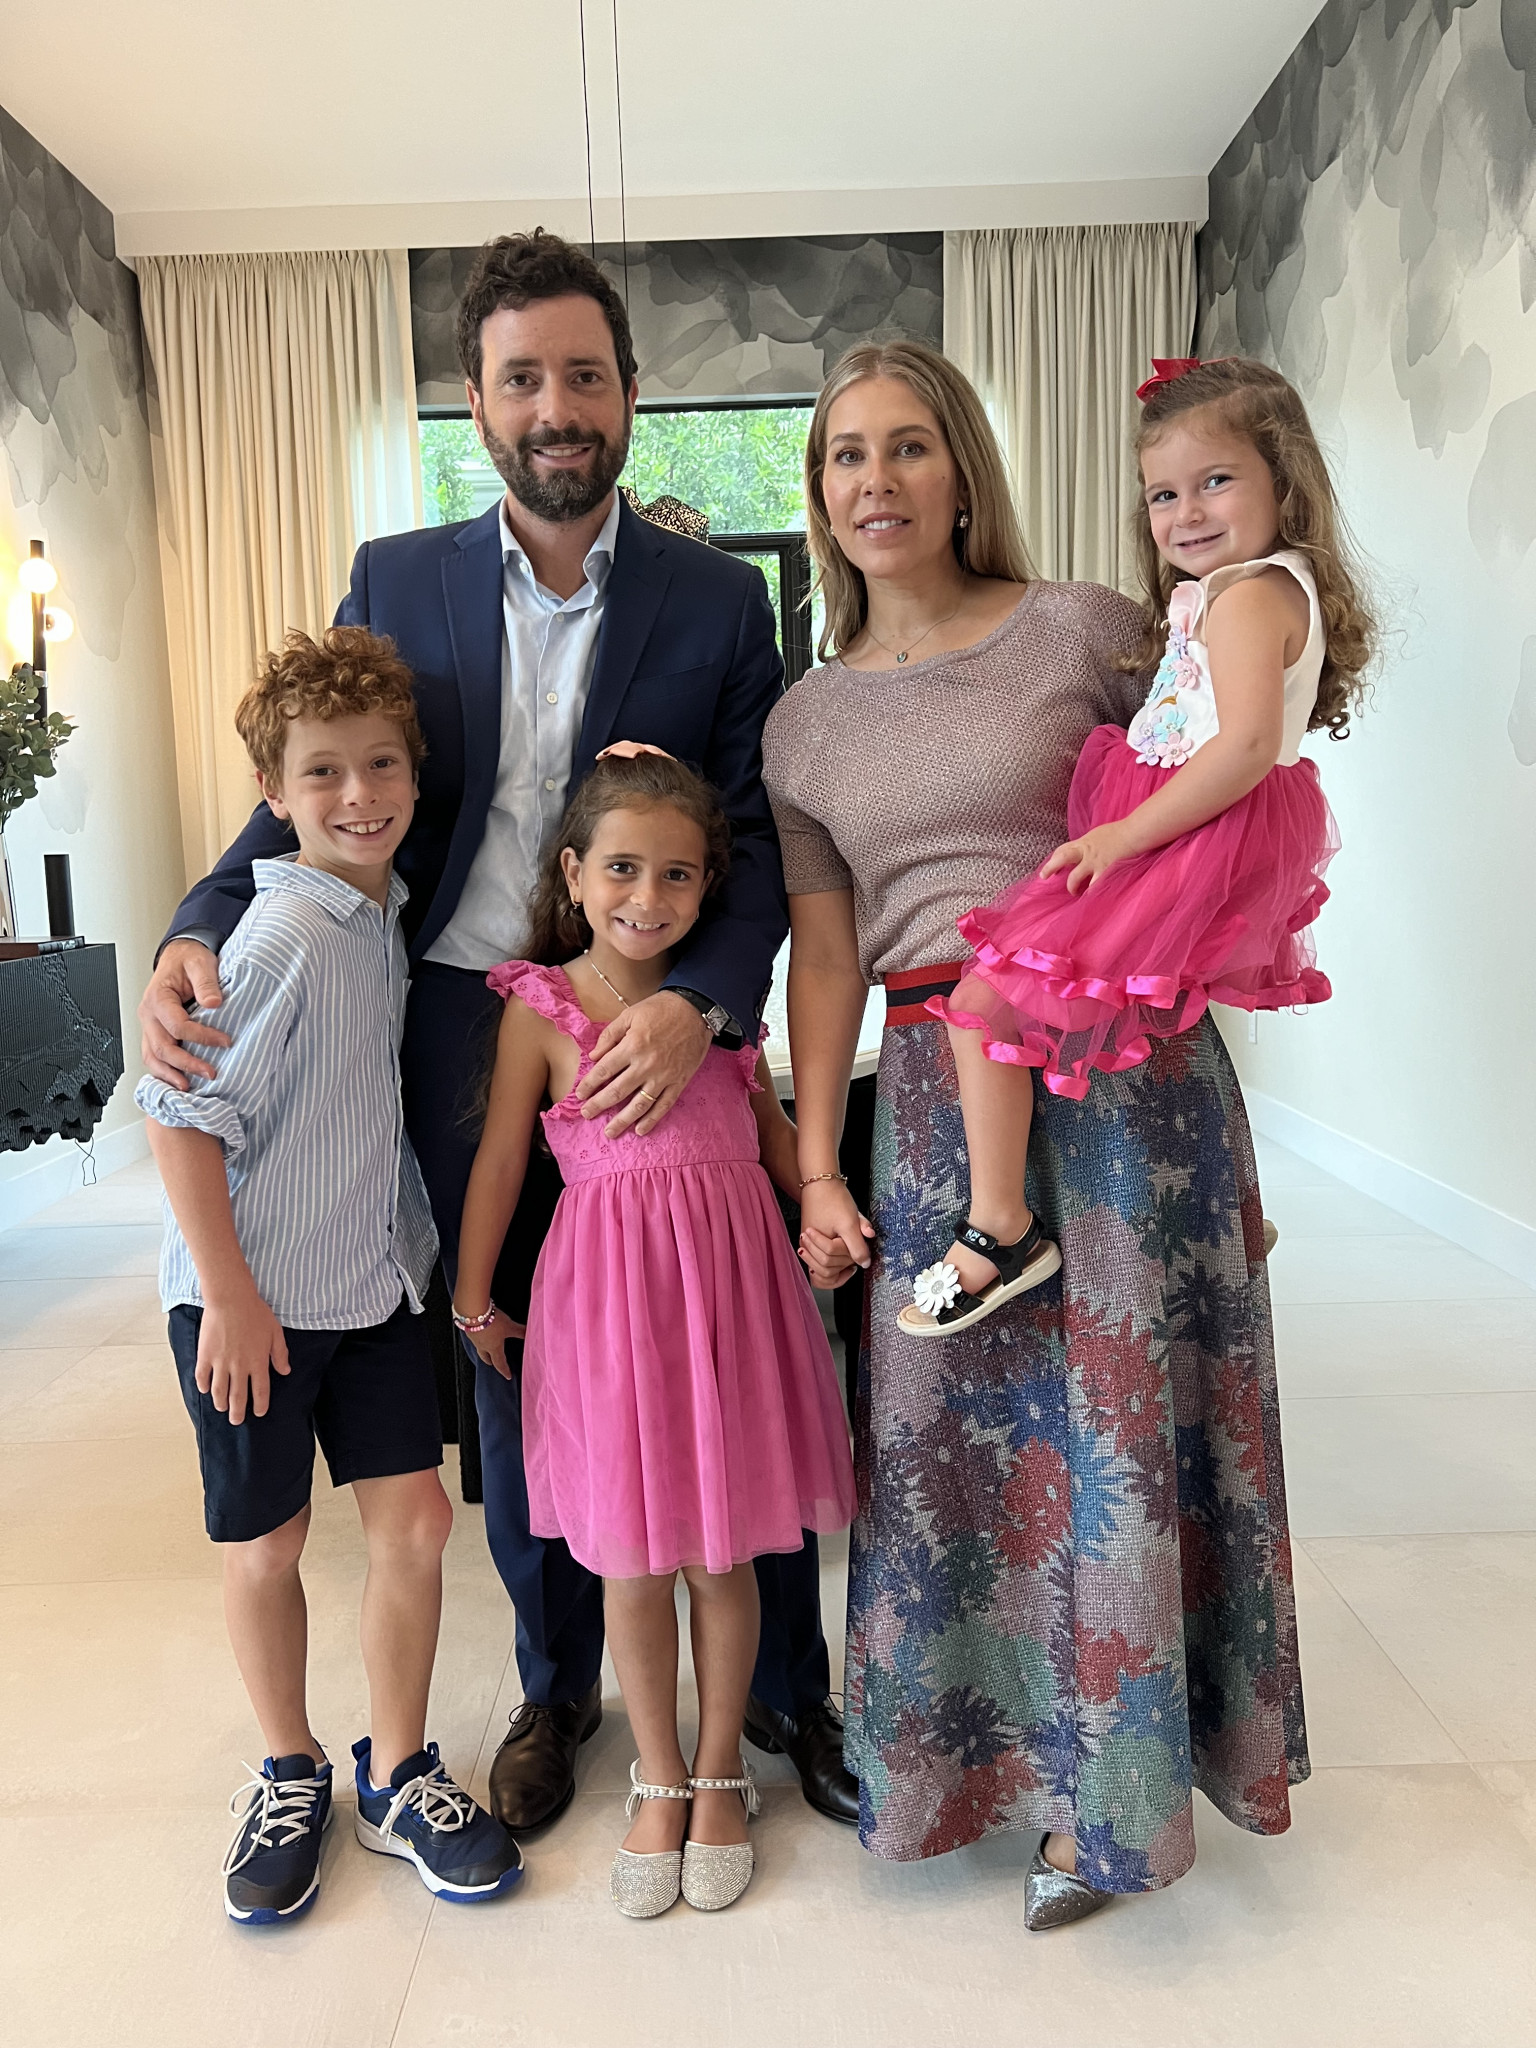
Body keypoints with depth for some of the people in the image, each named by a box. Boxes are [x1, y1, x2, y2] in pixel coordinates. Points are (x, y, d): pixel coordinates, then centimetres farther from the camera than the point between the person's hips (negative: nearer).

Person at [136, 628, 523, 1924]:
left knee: (413, 1517, 6)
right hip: (251, 1293, -6)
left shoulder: (392, 913, 2)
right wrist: (229, 1292, -18)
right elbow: (184, 1114, -19)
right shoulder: (282, 933, -20)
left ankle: (398, 1778, 26)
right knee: (266, 1545, 10)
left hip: (375, 1278, 6)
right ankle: (290, 1775, 34)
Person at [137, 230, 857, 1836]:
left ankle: (787, 1689, 29)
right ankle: (555, 1688, 36)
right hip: (463, 1036, 2)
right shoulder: (395, 583, 6)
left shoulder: (718, 599, 1)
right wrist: (197, 937, -13)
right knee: (514, 1378, 14)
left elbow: (760, 842, -4)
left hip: (663, 1040, -1)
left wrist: (694, 1003, -22)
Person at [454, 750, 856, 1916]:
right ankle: (660, 1783, 33)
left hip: (730, 1273, 2)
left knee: (725, 1551, 12)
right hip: (605, 1284, -2)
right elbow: (501, 1157, 2)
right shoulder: (541, 1007, -4)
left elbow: (772, 1123, 13)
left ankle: (719, 1776, 34)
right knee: (629, 1558, 10)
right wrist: (472, 1299, 7)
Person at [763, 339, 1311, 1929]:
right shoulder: (806, 721, 9)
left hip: (1124, 1063, -2)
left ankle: (1105, 1786, 28)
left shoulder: (1086, 630, 0)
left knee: (1122, 1413, 5)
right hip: (933, 1091, 3)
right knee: (954, 1426, 9)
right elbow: (823, 958, 7)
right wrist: (814, 1171, 3)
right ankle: (977, 1745, 34)